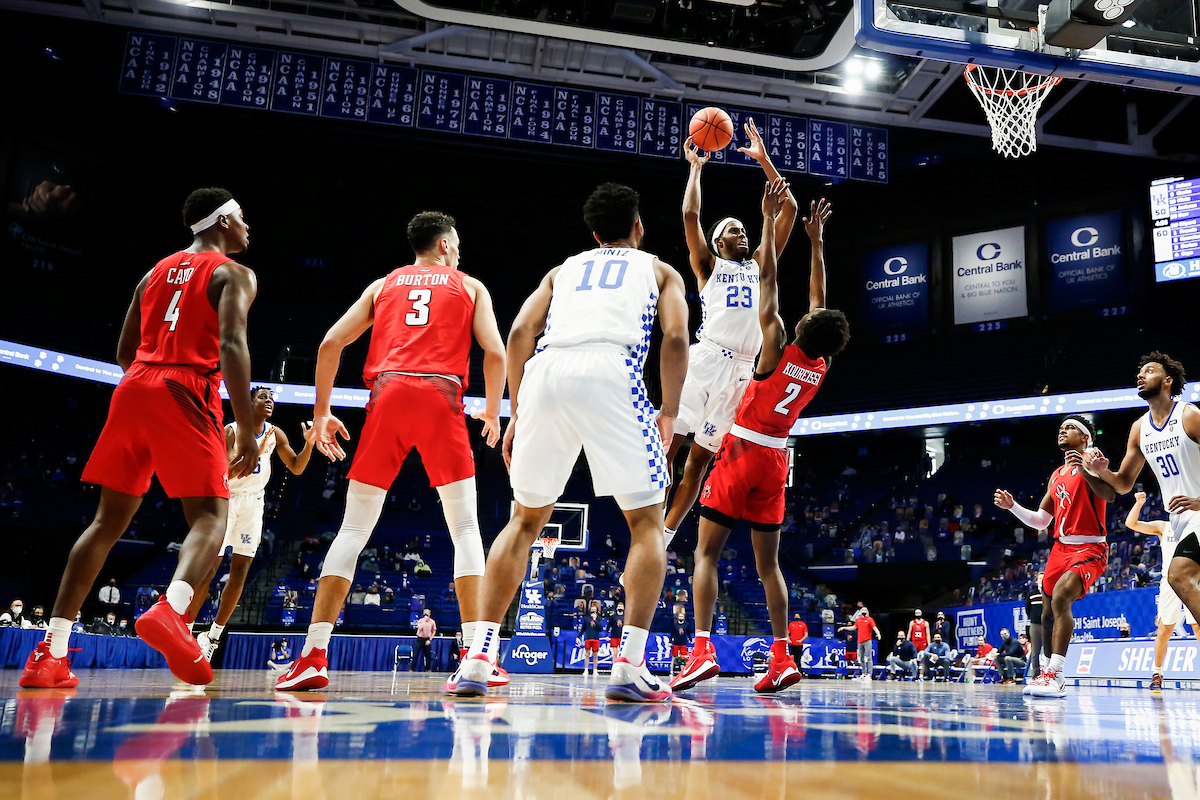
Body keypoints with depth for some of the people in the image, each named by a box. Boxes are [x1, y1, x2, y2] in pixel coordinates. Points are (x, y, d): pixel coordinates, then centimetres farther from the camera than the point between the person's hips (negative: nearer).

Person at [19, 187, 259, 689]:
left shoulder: (156, 272, 23)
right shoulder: (233, 274, 3)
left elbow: (124, 353, 22)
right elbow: (231, 345, -13)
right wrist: (246, 430, -15)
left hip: (132, 389, 6)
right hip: (185, 393, -6)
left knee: (108, 521, 9)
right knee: (210, 515, -4)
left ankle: (51, 651, 4)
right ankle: (170, 610, -33)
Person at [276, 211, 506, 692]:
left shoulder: (383, 286, 24)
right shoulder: (469, 286, 19)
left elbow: (331, 343, 12)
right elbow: (495, 353, 4)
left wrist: (321, 413, 16)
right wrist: (491, 414, 17)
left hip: (387, 392, 2)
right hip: (441, 398, -2)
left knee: (354, 529, 6)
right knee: (465, 527, 5)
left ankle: (313, 656, -1)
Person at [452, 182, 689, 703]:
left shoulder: (563, 270, 33)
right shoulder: (660, 270, 27)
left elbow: (519, 333, 17)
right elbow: (676, 338, 8)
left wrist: (518, 413, 20)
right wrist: (669, 414, 14)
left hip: (545, 373, 3)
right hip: (611, 372, -3)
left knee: (526, 520, 18)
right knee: (647, 523, 10)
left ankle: (478, 657, 12)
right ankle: (629, 666, -2)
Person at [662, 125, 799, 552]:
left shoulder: (759, 264, 25)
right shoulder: (708, 265, 16)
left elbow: (788, 208, 20)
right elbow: (690, 215, 2)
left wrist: (764, 159, 18)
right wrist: (695, 166, 12)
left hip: (740, 371, 3)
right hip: (705, 358, -3)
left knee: (699, 459, 4)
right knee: (667, 445, -12)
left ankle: (666, 537, 7)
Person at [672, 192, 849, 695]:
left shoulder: (779, 349, -11)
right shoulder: (821, 367, 3)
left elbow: (768, 282, -8)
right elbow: (818, 297, 14)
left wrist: (769, 219, -1)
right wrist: (816, 241, 21)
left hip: (742, 451, -5)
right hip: (776, 459, 5)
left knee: (707, 552, -4)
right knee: (768, 562, 10)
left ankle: (702, 649, -16)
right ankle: (782, 658, 4)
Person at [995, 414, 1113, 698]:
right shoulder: (1056, 476, 19)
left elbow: (1110, 495, -21)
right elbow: (1040, 521, 21)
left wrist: (1084, 470, -34)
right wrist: (1012, 506, 7)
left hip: (1089, 549, -8)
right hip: (1060, 548, 8)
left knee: (1060, 597, -28)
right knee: (1048, 613, 8)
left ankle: (1055, 675, -30)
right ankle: (1048, 672, 22)